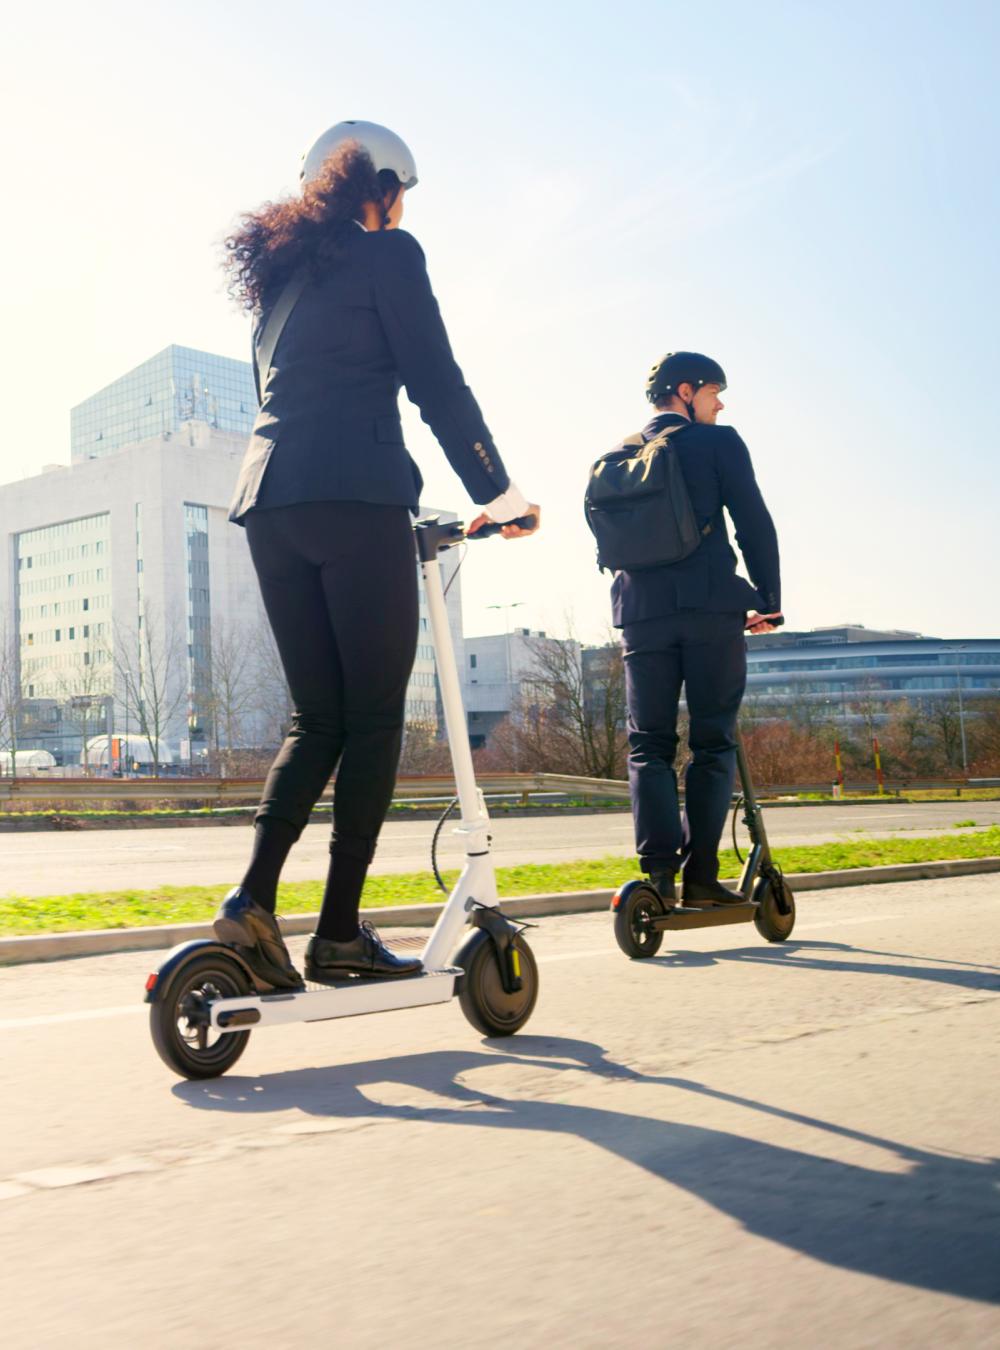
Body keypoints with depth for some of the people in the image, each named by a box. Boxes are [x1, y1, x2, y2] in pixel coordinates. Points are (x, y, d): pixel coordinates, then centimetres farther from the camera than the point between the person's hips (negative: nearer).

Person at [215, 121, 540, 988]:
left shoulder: (282, 273, 27)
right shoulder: (387, 252, 4)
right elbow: (438, 385, -2)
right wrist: (497, 491, 5)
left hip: (269, 500, 7)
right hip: (355, 497, -7)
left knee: (318, 718, 9)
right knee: (374, 718, -3)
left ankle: (254, 898, -7)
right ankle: (340, 931, -3)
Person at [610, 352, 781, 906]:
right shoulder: (717, 442, 3)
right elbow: (754, 523, -1)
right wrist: (769, 601, 6)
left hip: (640, 610, 4)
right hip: (711, 606, -4)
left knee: (648, 745, 5)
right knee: (713, 741, 3)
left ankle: (659, 871, -8)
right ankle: (700, 874, -1)